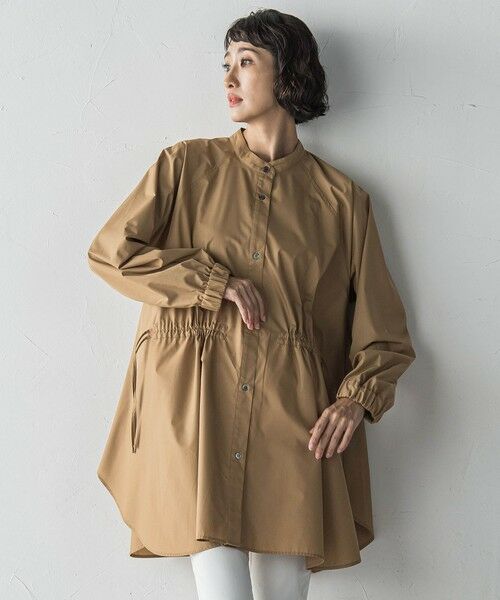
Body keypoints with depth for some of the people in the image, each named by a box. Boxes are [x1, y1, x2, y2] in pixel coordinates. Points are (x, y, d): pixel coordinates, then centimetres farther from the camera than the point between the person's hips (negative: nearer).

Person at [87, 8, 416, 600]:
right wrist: (215, 283, -3)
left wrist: (357, 396, -6)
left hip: (293, 412, 1)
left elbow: (384, 328, 13)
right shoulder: (187, 164, 12)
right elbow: (109, 251, 6)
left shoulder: (341, 197, 12)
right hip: (194, 399, 0)